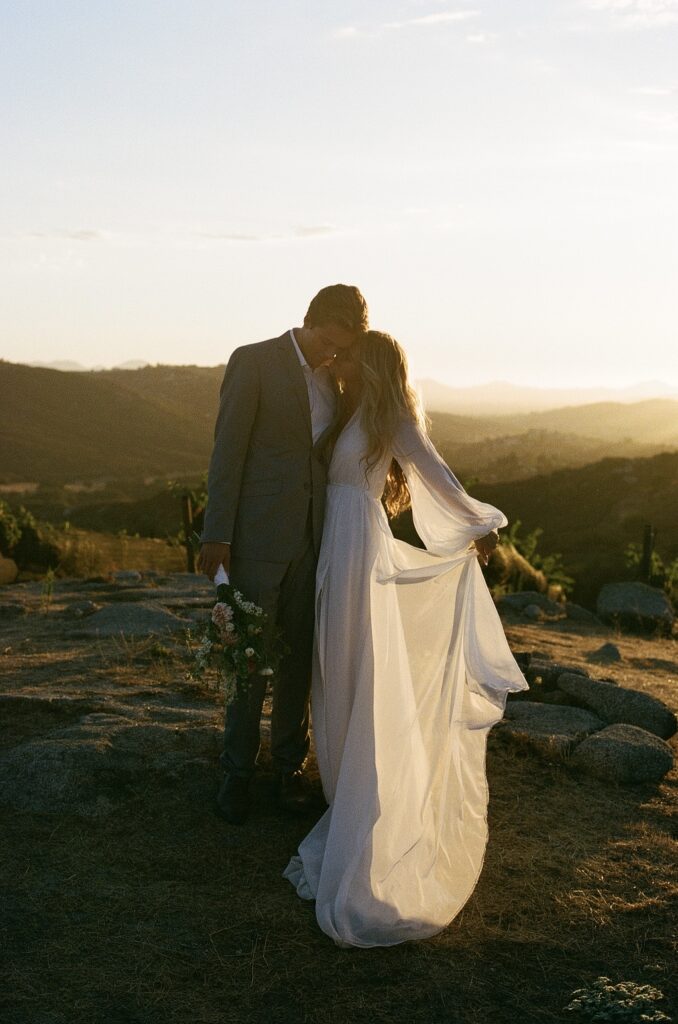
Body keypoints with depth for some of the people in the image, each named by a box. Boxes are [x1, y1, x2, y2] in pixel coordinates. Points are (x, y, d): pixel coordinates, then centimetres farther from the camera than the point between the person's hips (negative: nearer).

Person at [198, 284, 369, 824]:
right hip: (259, 536, -5)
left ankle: (290, 763, 25)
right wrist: (216, 535, -13)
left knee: (299, 656, 11)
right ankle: (238, 771, 18)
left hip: (313, 537, 5)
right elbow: (227, 449, -10)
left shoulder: (334, 377, 10)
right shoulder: (254, 361, -7)